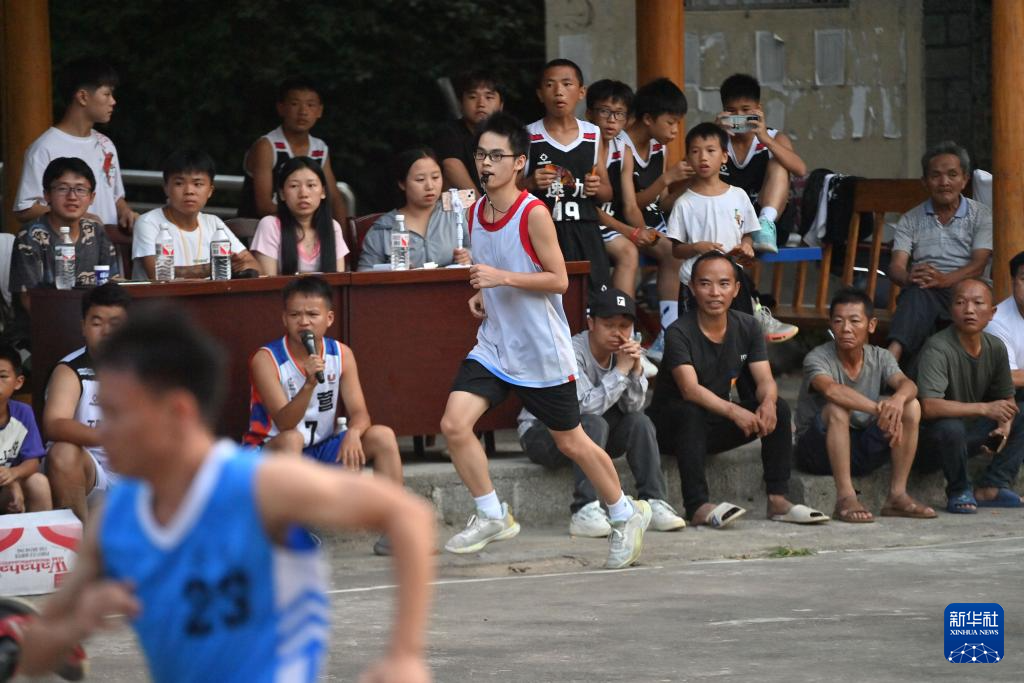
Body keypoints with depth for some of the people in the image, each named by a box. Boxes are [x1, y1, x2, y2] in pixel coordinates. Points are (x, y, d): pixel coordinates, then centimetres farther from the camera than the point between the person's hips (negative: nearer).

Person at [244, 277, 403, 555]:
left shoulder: (341, 354, -1)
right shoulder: (266, 360, -17)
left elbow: (359, 411, -5)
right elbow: (284, 423, -25)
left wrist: (353, 432, -29)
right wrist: (309, 384, -42)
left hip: (321, 451, 5)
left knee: (383, 436, -13)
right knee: (291, 439, -38)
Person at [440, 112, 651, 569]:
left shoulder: (533, 214, -15)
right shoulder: (476, 212, 6)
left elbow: (558, 279, -15)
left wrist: (502, 278, -24)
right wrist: (482, 293, 3)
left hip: (543, 354, -6)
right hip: (493, 346, 6)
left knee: (570, 442, 7)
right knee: (454, 424, -12)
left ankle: (625, 515, 27)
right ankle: (492, 517, 2)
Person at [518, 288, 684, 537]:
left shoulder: (622, 352, -2)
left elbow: (632, 408, -7)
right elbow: (586, 407, -33)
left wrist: (636, 369, -22)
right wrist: (621, 370, -30)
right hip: (541, 433, -7)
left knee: (640, 422, -15)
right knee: (594, 424, -34)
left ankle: (654, 503, -17)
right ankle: (585, 512, -42)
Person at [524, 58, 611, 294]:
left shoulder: (593, 136, 11)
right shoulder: (528, 137, 1)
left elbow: (608, 192, 18)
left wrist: (597, 188, -3)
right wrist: (531, 183, -17)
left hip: (584, 232, 3)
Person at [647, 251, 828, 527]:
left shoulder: (747, 328, 1)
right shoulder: (679, 333, -18)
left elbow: (765, 380, -7)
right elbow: (690, 390, -30)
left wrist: (768, 403, -32)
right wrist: (733, 411, -45)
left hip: (717, 427, 5)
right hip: (672, 428, -5)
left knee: (778, 408, -13)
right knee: (688, 411, -38)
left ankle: (778, 499, -17)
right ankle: (698, 506, -43)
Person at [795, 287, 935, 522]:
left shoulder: (880, 358, 1)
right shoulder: (817, 358, -15)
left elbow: (907, 385, -19)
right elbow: (831, 389, -38)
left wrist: (898, 399, -45)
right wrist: (879, 409, -50)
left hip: (860, 450, 5)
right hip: (818, 449, -5)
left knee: (911, 406, -13)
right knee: (837, 408, -34)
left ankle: (897, 494, -15)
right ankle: (845, 497, -35)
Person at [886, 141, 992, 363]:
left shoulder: (981, 216, 14)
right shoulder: (911, 220, 21)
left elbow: (978, 265, -2)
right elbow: (896, 267, 7)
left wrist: (944, 280, -22)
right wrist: (909, 278, -20)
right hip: (923, 294, 1)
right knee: (917, 293, -39)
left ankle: (893, 356, -58)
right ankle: (893, 355, -63)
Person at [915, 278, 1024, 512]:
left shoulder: (995, 348, 0)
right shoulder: (938, 348, -23)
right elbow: (929, 407, -35)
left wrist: (1005, 425, -11)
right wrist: (984, 409, -35)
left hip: (971, 435, 7)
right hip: (932, 440, -7)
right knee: (951, 427, -38)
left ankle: (991, 487, -4)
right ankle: (959, 492, -12)